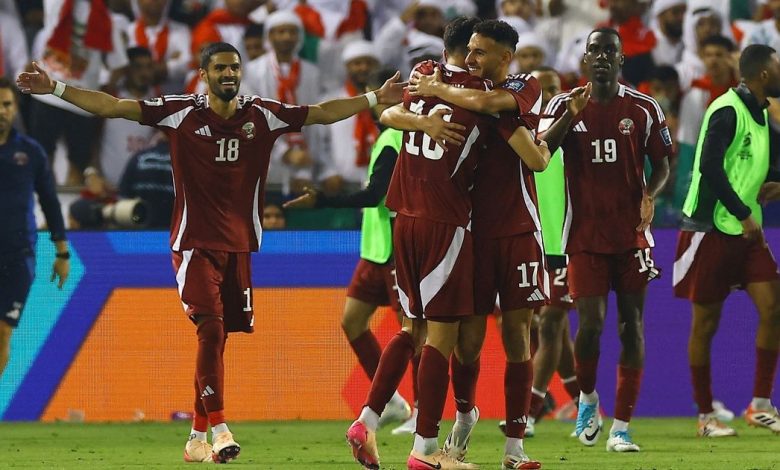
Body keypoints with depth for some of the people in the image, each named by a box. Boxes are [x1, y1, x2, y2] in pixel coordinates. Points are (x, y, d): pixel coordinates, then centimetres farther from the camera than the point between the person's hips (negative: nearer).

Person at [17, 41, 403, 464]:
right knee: (211, 327, -18)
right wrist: (55, 89, -14)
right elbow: (115, 107, -7)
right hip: (195, 243, -3)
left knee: (216, 338, 6)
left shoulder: (262, 115, 5)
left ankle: (197, 437, 13)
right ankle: (218, 429, -20)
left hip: (240, 245, 3)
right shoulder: (181, 112, -4)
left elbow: (321, 113, 12)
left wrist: (376, 99, 7)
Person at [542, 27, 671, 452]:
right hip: (585, 234, -1)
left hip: (631, 234, 1)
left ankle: (621, 427, 6)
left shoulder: (644, 110, 2)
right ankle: (587, 397, 19)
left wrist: (650, 193, -12)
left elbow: (661, 164, 9)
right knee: (590, 322, -11)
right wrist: (570, 115, -22)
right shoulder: (564, 106, 2)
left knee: (631, 325, 1)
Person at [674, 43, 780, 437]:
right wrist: (743, 215, -22)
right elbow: (710, 167, -24)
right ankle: (706, 416, 9)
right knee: (706, 322, 1)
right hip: (712, 228, -8)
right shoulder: (727, 112, -15)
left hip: (746, 232, 8)